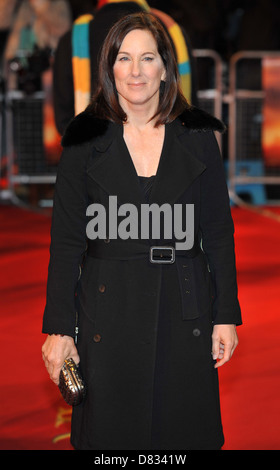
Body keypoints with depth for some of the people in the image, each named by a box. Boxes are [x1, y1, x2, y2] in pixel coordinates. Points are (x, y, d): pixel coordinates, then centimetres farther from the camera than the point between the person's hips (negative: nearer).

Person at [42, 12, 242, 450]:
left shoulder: (198, 137, 3)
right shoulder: (86, 140, 0)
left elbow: (219, 232, 6)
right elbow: (66, 241, 0)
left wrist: (226, 315, 2)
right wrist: (58, 328, -4)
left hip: (184, 309, 1)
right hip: (108, 309, -1)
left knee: (184, 430, 7)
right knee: (111, 431, 6)